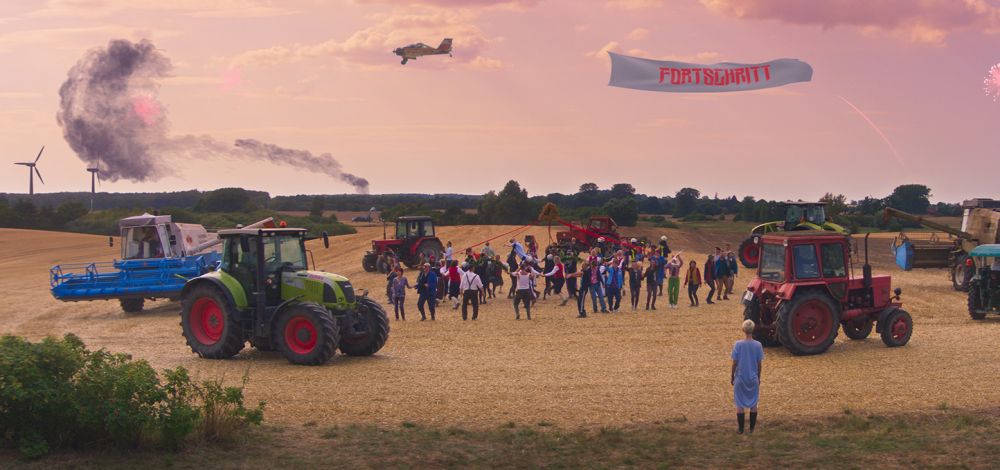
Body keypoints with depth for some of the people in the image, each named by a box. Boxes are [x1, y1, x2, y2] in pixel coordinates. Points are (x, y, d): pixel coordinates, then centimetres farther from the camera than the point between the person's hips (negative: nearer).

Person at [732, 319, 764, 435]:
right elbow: (759, 364, -1)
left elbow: (734, 363, -8)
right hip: (753, 379, 1)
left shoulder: (738, 344, -12)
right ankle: (752, 428, 18)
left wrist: (732, 376, 6)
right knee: (753, 404, 13)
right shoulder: (758, 345, -8)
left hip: (740, 378, -1)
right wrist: (758, 377, 12)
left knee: (740, 404, 8)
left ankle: (741, 429, 12)